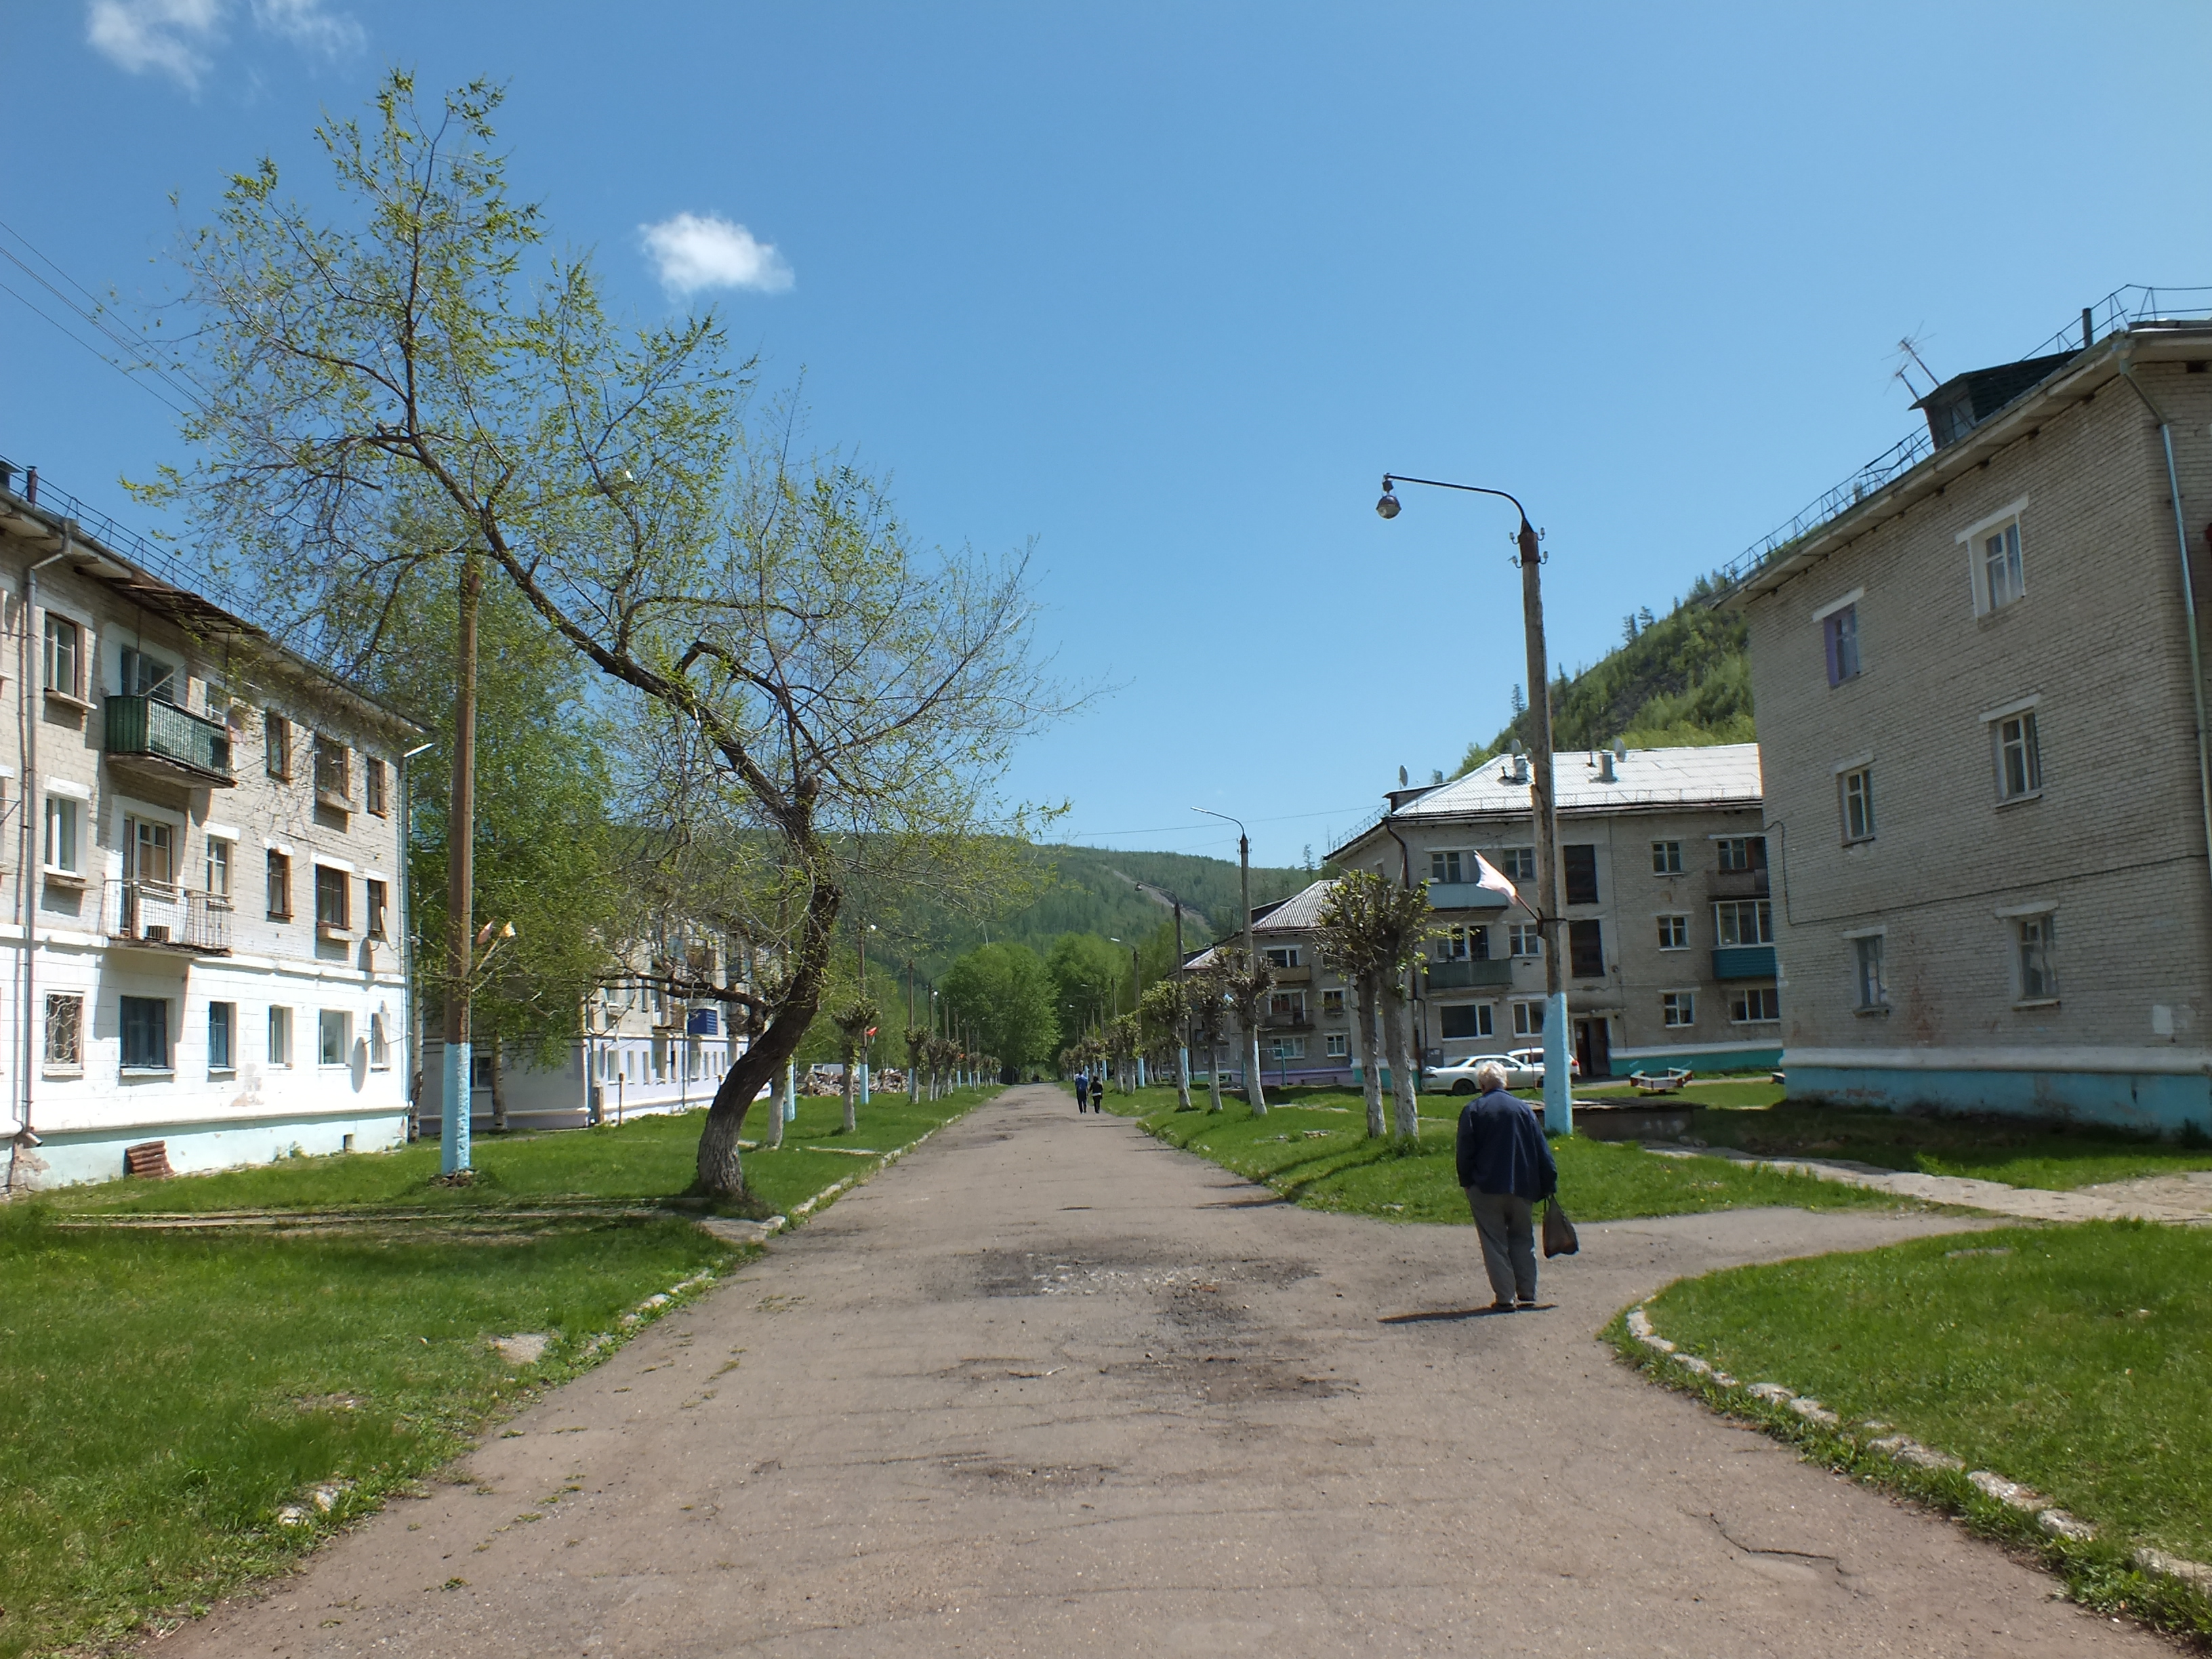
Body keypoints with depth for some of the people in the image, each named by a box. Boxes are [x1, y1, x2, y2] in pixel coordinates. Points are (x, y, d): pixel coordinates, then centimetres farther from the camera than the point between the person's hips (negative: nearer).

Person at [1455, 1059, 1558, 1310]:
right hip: (1521, 1186, 3)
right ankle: (1527, 1294, 13)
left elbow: (1465, 1152, -5)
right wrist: (1550, 1183, 10)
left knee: (1495, 1242, 2)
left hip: (1486, 1188, -3)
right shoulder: (1523, 1108, 5)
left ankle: (1505, 1297, -2)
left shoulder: (1473, 1110, -4)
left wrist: (1467, 1182, 5)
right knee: (1522, 1239, 15)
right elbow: (1542, 1150, 5)